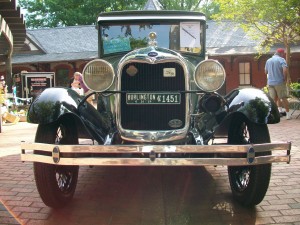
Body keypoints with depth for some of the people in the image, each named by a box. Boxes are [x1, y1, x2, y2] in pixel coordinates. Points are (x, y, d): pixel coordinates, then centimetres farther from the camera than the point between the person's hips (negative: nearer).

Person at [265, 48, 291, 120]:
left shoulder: (268, 61, 13)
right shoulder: (281, 60, -6)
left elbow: (266, 71, 21)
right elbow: (285, 70, -19)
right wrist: (285, 79, -8)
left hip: (270, 82, 5)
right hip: (280, 82, -5)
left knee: (274, 99, 7)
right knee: (284, 98, 3)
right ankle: (288, 114, 9)